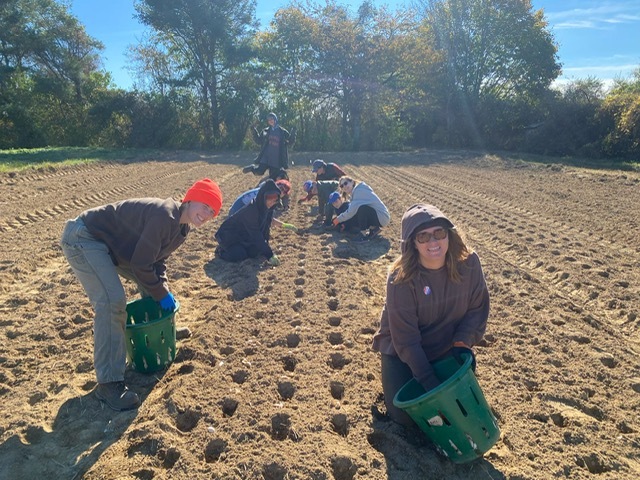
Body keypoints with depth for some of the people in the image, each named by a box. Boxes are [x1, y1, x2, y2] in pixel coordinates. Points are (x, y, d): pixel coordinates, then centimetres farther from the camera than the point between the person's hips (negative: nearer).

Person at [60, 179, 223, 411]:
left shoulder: (181, 227, 2)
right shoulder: (164, 216, -29)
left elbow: (157, 259, 11)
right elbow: (141, 264, -26)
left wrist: (164, 288, -3)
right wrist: (162, 294, -14)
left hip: (111, 243, 10)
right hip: (83, 238, -10)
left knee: (152, 282, 18)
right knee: (112, 301, -25)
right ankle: (108, 383, -17)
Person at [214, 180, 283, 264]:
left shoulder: (268, 209, -10)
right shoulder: (250, 210, -33)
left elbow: (265, 230, -1)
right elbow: (256, 235, -34)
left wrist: (266, 249, -6)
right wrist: (270, 255, -35)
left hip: (244, 236, 8)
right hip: (228, 235, -8)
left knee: (254, 252, -10)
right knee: (240, 255, -24)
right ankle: (221, 250, 4)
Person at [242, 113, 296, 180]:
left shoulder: (283, 132, 4)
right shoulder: (265, 131, 8)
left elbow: (290, 142, 3)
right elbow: (259, 141, 12)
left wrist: (293, 134, -13)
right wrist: (255, 133, -2)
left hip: (277, 160, 0)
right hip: (265, 157, 0)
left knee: (273, 178, 3)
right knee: (259, 171, -15)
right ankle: (253, 167, 19)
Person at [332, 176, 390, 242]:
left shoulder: (359, 190, -19)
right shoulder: (354, 192, 10)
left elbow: (351, 211, -21)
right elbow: (352, 211, 10)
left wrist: (338, 219, -9)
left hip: (382, 217, -10)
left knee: (362, 208, -32)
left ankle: (364, 235, -17)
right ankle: (374, 229, 10)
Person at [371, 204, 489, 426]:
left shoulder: (468, 262, -20)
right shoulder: (401, 278, -29)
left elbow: (478, 308, -6)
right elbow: (405, 338, -24)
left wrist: (462, 343, -18)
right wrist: (427, 379, -24)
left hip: (447, 348, 3)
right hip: (403, 351, -3)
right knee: (404, 415, -4)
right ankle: (394, 374, 23)